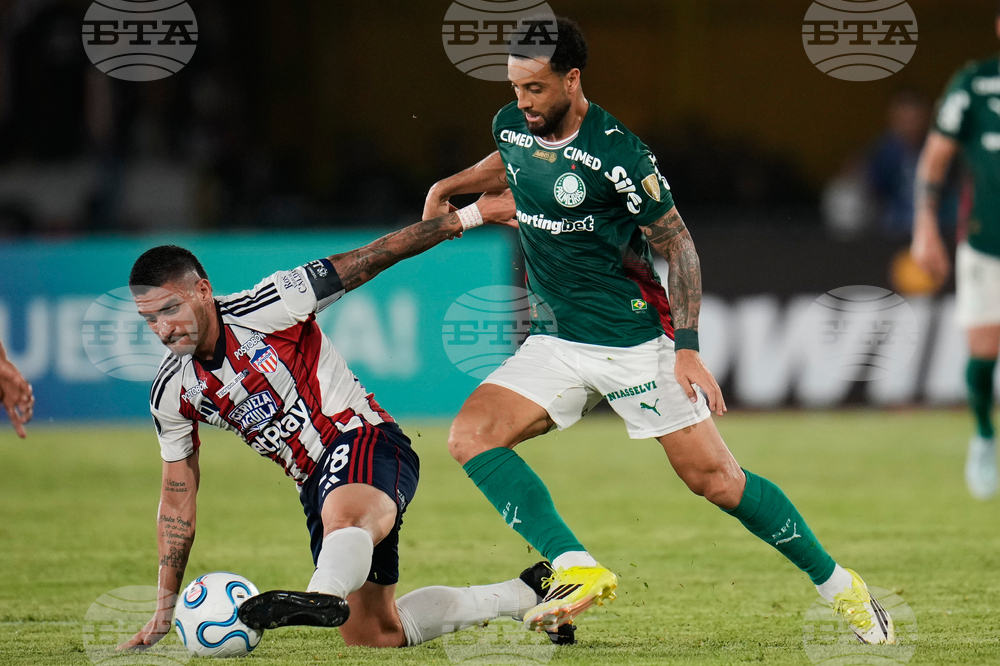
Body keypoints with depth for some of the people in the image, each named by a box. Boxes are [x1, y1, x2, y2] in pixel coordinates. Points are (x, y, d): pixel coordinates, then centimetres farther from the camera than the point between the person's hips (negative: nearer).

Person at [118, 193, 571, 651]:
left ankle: (324, 596, -76)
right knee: (372, 637, 3)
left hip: (364, 441, -7)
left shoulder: (268, 307, -12)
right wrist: (165, 610, 12)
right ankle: (525, 595, 18)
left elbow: (369, 260, -8)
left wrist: (468, 217, -9)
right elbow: (178, 496, 13)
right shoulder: (171, 394, 4)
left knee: (345, 516, -42)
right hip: (316, 484, 7)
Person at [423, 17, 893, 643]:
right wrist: (450, 187, 23)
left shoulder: (616, 154, -19)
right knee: (471, 436, -17)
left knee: (715, 479, -4)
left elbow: (678, 245, -11)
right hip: (556, 342, 6)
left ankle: (838, 584, 13)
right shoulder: (512, 127, 0)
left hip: (637, 342, -6)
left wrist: (688, 348, -15)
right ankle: (578, 569, -24)